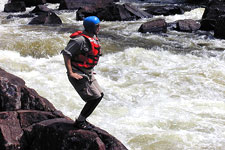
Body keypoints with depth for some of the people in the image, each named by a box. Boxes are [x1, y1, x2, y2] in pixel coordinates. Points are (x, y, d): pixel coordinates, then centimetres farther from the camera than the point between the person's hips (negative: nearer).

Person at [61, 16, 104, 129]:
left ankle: (82, 119, 21)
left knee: (99, 95, 12)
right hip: (78, 75, -10)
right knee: (95, 97, -11)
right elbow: (66, 53, -24)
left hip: (88, 74, 10)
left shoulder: (94, 38, 9)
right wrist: (71, 73, -25)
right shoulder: (80, 40, -21)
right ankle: (80, 122, 2)